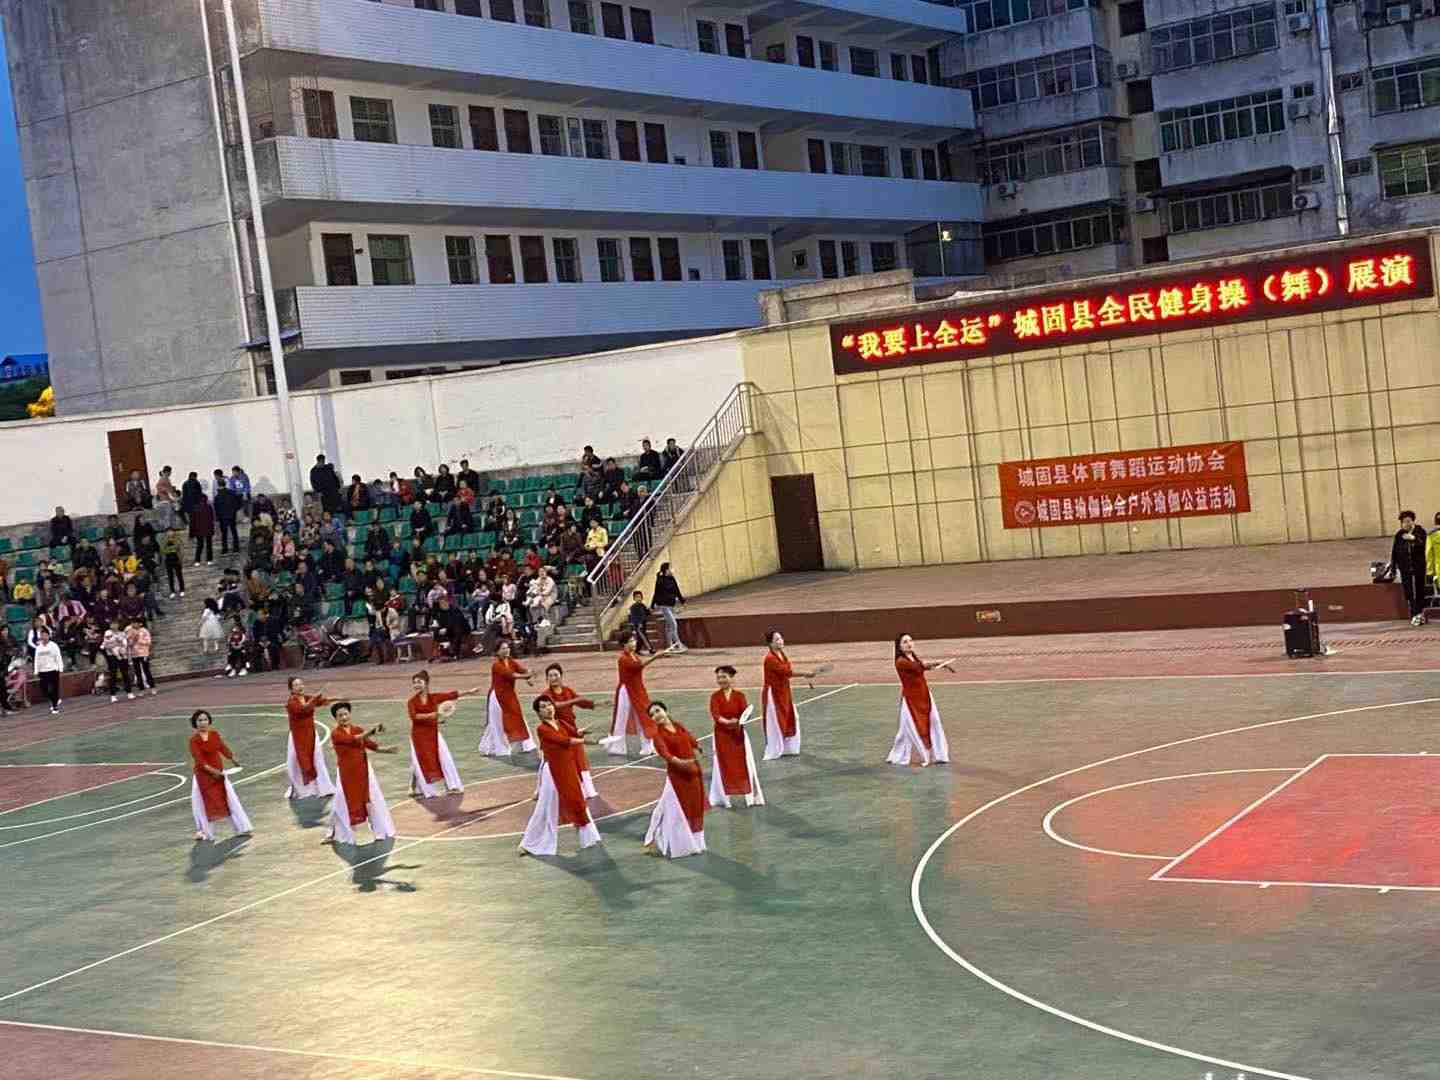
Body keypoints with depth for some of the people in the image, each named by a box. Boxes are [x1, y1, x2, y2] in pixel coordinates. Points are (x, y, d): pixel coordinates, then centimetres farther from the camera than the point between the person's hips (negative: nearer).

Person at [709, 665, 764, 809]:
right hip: (722, 735, -1)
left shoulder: (739, 696, -2)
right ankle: (723, 798, 15)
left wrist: (739, 721, -34)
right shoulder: (715, 697, -5)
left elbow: (745, 713, -12)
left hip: (738, 733, 1)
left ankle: (751, 797, 9)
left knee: (744, 765, 2)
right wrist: (727, 722, -36)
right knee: (724, 766, 5)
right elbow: (715, 715, -18)